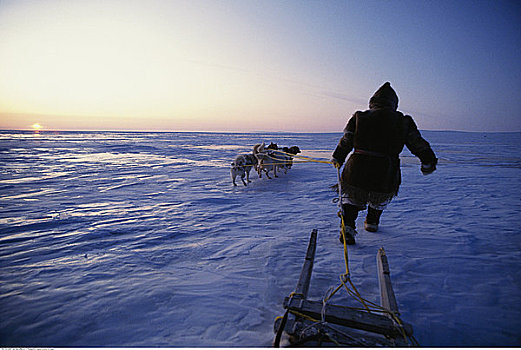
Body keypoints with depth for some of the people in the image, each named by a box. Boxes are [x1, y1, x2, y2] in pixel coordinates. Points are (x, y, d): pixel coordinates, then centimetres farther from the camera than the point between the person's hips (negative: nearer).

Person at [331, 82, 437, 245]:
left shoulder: (359, 117, 4)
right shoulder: (403, 122, 4)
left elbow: (345, 143, 9)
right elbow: (419, 145, 10)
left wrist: (337, 159, 24)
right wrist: (428, 162, 25)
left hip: (357, 173, 0)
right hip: (386, 176, 1)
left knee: (351, 197, 24)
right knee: (380, 199, 33)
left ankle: (348, 226, 7)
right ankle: (372, 222, 45)